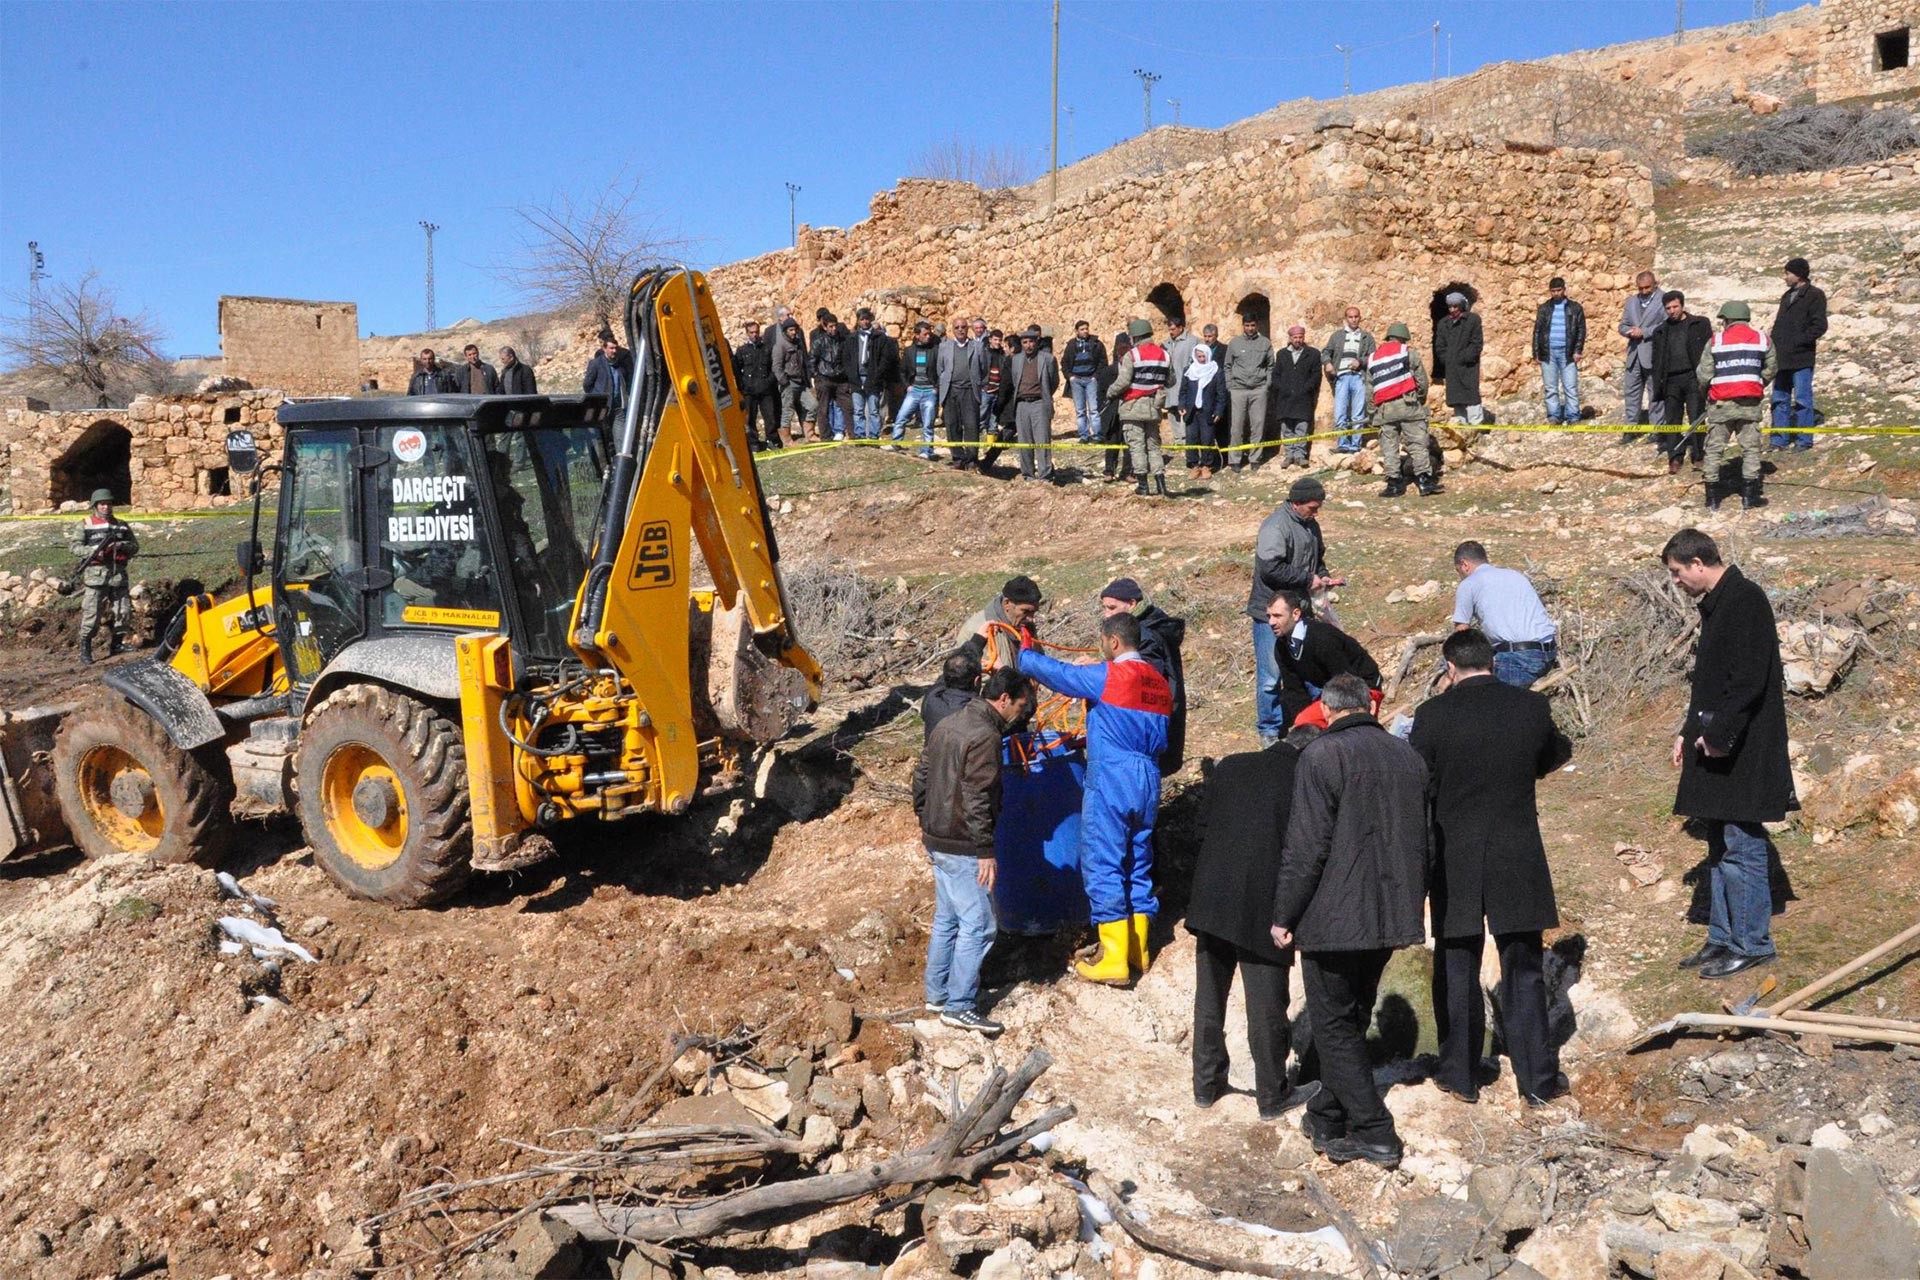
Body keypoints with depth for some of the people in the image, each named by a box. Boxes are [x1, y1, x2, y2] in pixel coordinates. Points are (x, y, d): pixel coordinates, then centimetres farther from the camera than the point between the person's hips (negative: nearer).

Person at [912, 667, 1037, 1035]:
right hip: (962, 847, -10)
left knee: (946, 919, 18)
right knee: (978, 925, -4)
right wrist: (986, 850, -19)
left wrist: (925, 819, 25)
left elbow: (921, 775, 17)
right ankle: (959, 1006, -1)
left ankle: (937, 994, 26)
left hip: (936, 839, 10)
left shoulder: (948, 724, 12)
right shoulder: (985, 736, -18)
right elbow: (977, 798, -22)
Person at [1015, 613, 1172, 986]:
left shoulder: (1105, 676, -11)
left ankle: (1114, 960, -3)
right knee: (1138, 866, 16)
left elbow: (1050, 671, -9)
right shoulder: (1159, 683, 11)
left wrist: (1025, 651, 13)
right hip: (1147, 785, 7)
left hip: (1110, 784, -7)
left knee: (1103, 868, -2)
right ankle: (1138, 951, 22)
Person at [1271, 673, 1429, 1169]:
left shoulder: (1322, 755, -12)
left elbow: (1306, 847, -16)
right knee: (1352, 1019, 18)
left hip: (1334, 917, -7)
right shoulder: (1408, 756, 10)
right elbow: (1425, 842, 16)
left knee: (1333, 1025, 4)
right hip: (1392, 918, 7)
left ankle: (1373, 1132, 1)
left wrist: (1284, 915, -8)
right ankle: (1327, 1120, 29)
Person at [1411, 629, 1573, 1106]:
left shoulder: (1434, 714, -12)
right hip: (1518, 861, 2)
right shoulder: (1532, 706, -4)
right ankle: (1538, 1078, 17)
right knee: (1524, 969, 12)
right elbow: (1558, 753, 16)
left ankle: (1460, 1074, 21)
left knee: (1456, 970, 12)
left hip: (1454, 861, -2)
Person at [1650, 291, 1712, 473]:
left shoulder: (1700, 324, 8)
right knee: (1672, 420, 1)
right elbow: (1657, 362, 18)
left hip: (1693, 378, -3)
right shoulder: (1661, 332, 19)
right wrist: (1658, 387, 9)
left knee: (1696, 420, -5)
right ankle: (1674, 458, 3)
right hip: (1671, 381, 3)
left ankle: (1698, 457, 2)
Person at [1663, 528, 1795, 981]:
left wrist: (1718, 733, -20)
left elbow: (1749, 680, -22)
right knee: (1720, 846, 14)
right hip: (1717, 745, 10)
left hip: (1742, 751, -10)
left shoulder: (1745, 599, -15)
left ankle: (1752, 944, 6)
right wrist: (1689, 732, 17)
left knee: (1741, 846, -3)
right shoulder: (1716, 604, 16)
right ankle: (1723, 939, 22)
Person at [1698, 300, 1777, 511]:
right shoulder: (1762, 339, 4)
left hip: (1721, 404, -1)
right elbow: (1770, 371, 8)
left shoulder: (1715, 341, -2)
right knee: (1750, 448, 8)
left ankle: (1713, 497, 9)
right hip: (1750, 403, 1)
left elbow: (1703, 375, -3)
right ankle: (1749, 495, 7)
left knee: (1714, 449, 8)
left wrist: (1708, 388, 17)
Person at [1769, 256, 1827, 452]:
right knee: (1779, 399, 9)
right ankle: (1780, 440, 15)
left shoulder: (1814, 296, -5)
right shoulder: (1787, 296, 19)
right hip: (1782, 358, 8)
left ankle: (1804, 440, 4)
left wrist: (1796, 341, -15)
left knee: (1802, 399, -2)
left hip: (1801, 358, -8)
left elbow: (1819, 326, -12)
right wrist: (1774, 344, 7)